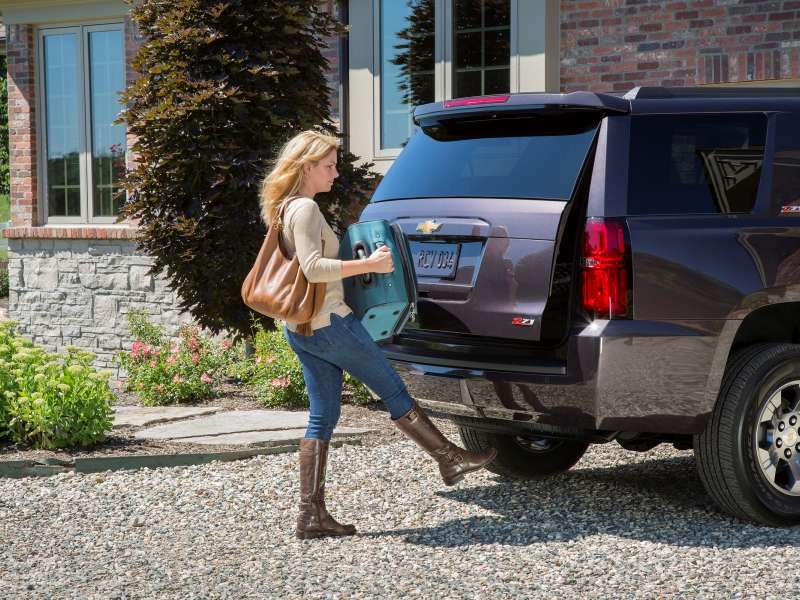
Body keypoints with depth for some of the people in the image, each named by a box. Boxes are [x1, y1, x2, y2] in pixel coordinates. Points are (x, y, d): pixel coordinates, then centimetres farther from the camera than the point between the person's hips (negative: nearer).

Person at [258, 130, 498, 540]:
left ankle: (311, 514, 6)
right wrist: (369, 265, -25)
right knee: (394, 392, 3)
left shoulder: (285, 210, 16)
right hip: (330, 323, -10)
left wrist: (359, 265, 23)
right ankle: (452, 461, 15)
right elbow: (312, 267, -25)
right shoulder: (305, 209, -15)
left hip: (302, 329, 10)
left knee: (322, 418, 8)